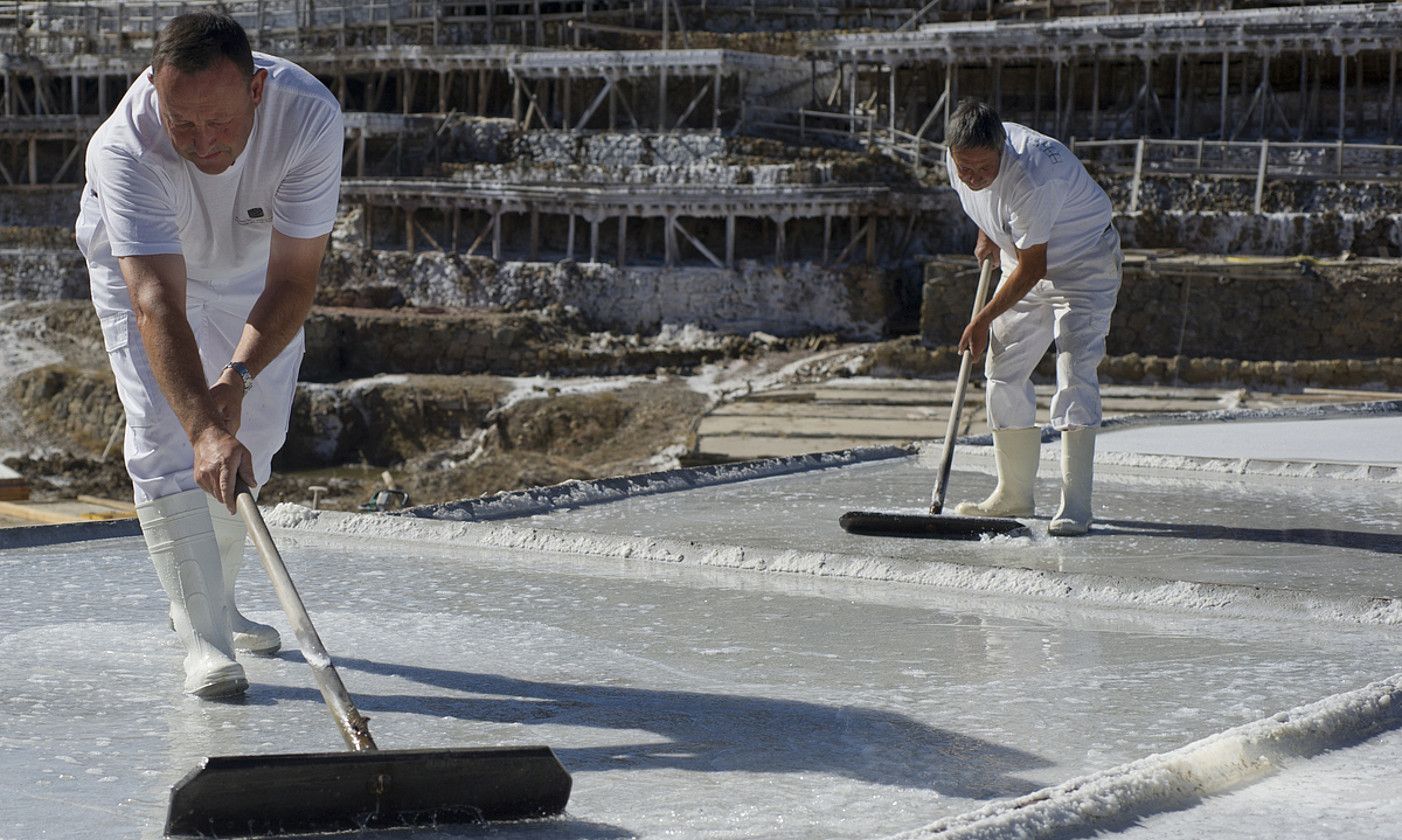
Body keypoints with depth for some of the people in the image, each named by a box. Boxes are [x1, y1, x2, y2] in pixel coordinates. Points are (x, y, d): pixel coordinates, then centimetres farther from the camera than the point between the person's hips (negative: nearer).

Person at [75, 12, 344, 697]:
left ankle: (216, 600, 29)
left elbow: (292, 280, -33)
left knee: (256, 433, 9)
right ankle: (201, 638, -13)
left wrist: (238, 377, -46)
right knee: (166, 438, -15)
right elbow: (157, 304, -49)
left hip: (253, 268, 3)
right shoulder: (124, 148, -43)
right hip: (139, 266, -3)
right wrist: (206, 428, -59)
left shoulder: (309, 116, -38)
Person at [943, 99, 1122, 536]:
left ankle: (1075, 505, -21)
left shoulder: (1033, 175, -36)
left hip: (1083, 264, -8)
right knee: (1003, 372, 5)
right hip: (1024, 262, 8)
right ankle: (1014, 495, 16)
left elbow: (1031, 268, -29)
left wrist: (983, 320, -21)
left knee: (1074, 372, -19)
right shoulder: (960, 158, -14)